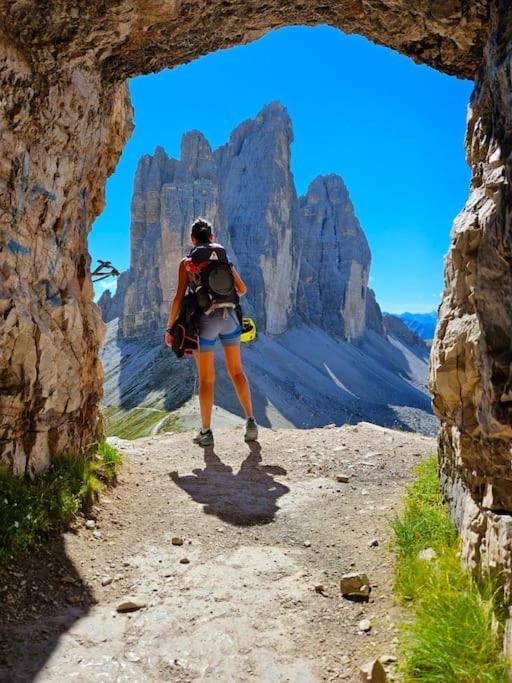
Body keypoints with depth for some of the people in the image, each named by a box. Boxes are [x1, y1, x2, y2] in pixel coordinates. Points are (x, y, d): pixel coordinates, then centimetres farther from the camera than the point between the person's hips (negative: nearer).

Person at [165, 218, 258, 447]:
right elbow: (242, 289, 16)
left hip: (206, 320, -3)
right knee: (236, 371, 15)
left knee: (206, 378, 6)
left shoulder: (187, 263, 2)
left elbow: (179, 297, -4)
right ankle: (250, 421, 6)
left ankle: (206, 432, 13)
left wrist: (169, 328, 4)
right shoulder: (225, 258, 11)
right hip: (229, 317, 3)